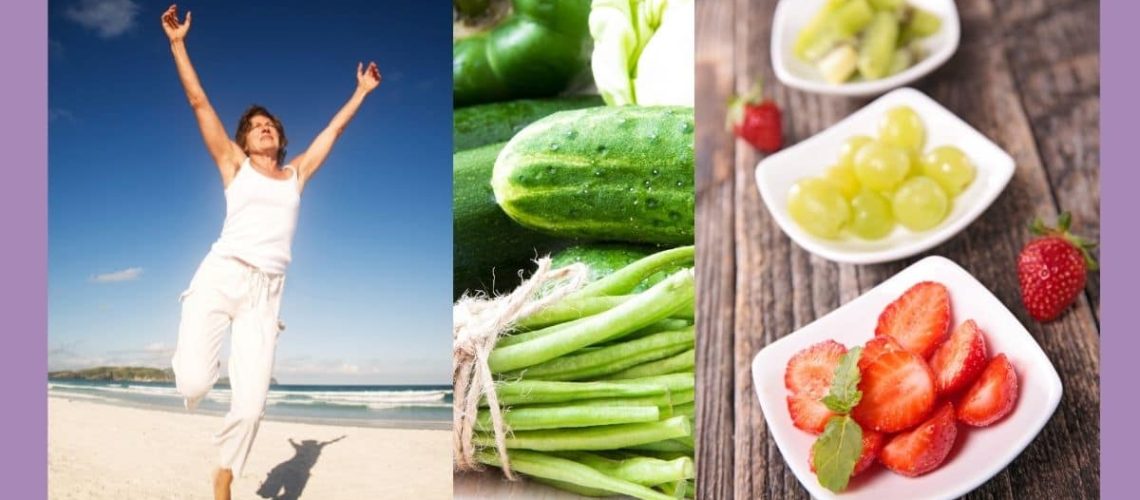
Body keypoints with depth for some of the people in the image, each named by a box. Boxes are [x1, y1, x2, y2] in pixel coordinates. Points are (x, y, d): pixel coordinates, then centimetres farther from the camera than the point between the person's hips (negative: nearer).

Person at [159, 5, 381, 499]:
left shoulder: (296, 174, 21)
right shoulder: (234, 165, 14)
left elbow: (333, 129, 29)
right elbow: (199, 103, 9)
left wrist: (362, 90, 36)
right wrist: (177, 43, 6)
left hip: (265, 292, 2)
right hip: (221, 275, -2)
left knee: (250, 406, -5)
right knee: (194, 384, -21)